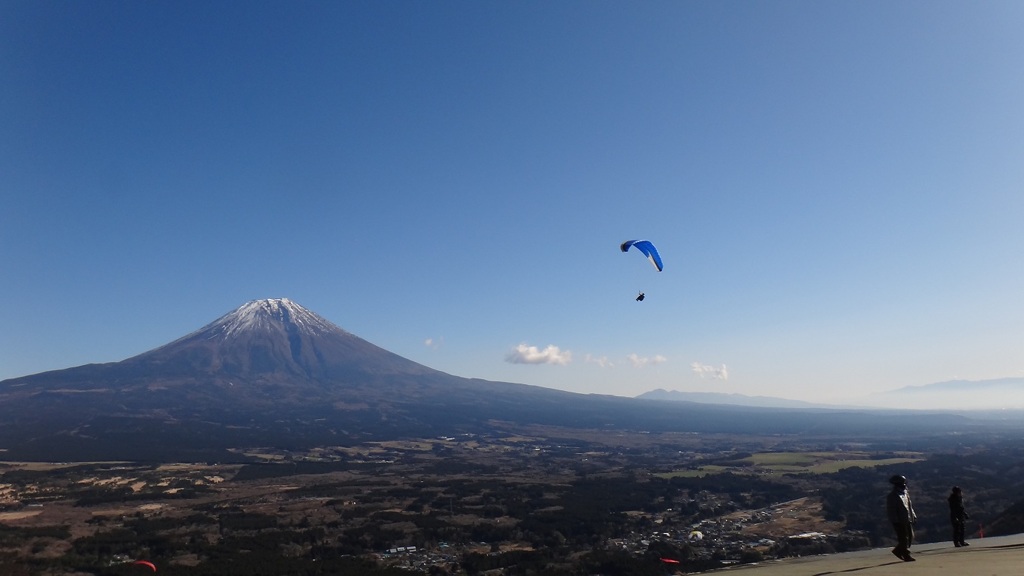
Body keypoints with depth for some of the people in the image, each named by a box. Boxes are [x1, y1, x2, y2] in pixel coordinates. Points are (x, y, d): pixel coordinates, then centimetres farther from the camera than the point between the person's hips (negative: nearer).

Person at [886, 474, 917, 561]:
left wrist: (913, 516, 15)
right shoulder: (892, 496, -13)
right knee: (903, 538, -3)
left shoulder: (905, 493, 12)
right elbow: (890, 510, -15)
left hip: (908, 520, 8)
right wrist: (895, 521, -18)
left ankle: (898, 550, 25)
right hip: (900, 521, -8)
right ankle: (906, 556, 5)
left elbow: (910, 505, 20)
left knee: (910, 537, 12)